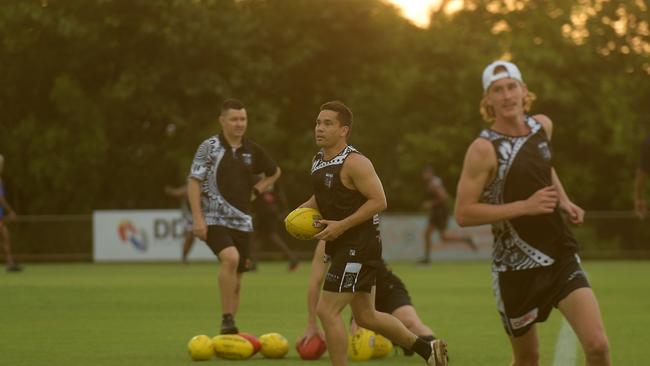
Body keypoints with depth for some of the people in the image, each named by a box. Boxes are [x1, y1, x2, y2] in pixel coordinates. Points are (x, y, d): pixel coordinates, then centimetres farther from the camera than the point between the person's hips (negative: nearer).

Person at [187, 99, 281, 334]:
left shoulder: (252, 150, 8)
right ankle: (227, 319, -24)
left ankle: (229, 332, 17)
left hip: (242, 222, 5)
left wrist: (255, 191, 11)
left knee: (236, 281, 7)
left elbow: (274, 172, 26)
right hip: (214, 220, -5)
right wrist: (197, 218, -16)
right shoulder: (209, 147, -5)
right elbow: (194, 183, -7)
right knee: (231, 258, -31)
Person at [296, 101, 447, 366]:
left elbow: (378, 201, -21)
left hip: (359, 246, -9)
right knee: (365, 317, 16)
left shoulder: (354, 163, -16)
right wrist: (302, 211, 8)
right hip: (341, 247, 9)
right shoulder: (318, 161, 11)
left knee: (327, 310, -12)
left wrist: (341, 225, -23)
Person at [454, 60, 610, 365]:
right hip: (516, 268, -4)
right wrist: (525, 206, -22)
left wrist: (564, 201, 10)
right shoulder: (484, 149, -14)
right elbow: (463, 213, -19)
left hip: (562, 257, 4)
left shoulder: (542, 126, 5)